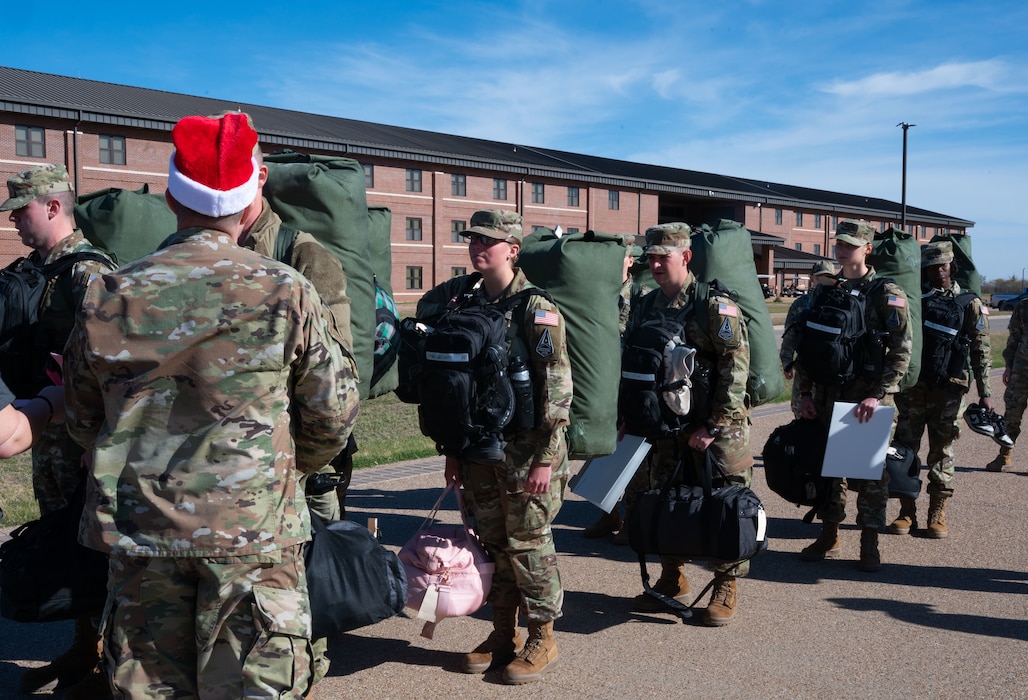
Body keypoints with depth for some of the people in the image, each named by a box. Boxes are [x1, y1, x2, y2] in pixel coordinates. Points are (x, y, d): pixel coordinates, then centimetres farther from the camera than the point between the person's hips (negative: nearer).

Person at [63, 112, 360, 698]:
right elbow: (332, 416, -1)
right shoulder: (285, 291, -7)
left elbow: (85, 422, 12)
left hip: (138, 531, 3)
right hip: (254, 535, -3)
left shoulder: (107, 297, 1)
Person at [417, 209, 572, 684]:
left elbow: (557, 389, -14)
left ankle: (542, 640, 18)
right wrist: (453, 449, 12)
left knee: (528, 544, 2)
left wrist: (545, 460, -18)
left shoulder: (537, 308, -11)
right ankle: (503, 634, 28)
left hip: (526, 450, -6)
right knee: (492, 543, 13)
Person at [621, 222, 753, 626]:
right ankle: (672, 579, 27)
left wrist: (713, 426, -18)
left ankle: (727, 586, 18)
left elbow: (735, 368, -15)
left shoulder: (715, 305, -11)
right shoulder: (644, 307, 9)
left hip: (717, 425, -6)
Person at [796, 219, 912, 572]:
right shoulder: (824, 291, 9)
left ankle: (870, 543, 16)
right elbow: (806, 345, 11)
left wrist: (878, 395, -19)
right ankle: (829, 536, 22)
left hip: (869, 397, -4)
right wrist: (805, 392, 4)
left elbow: (901, 350, -12)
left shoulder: (886, 293, -5)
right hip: (828, 395, 4)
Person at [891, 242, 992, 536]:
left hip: (948, 389, -2)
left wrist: (985, 393, -5)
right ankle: (907, 513, 14)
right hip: (912, 386, 2)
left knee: (942, 451, 5)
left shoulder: (969, 304, 1)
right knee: (905, 447, 4)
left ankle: (937, 515, 15)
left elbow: (981, 351, 0)